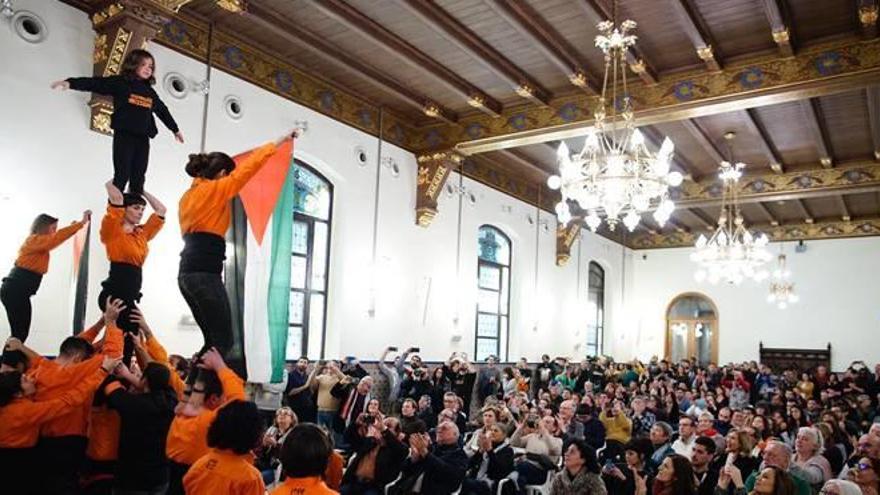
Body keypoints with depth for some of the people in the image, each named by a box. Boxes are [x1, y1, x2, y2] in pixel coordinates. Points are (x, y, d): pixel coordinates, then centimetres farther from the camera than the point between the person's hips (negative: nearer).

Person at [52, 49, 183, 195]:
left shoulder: (150, 92, 17)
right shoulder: (119, 82, 2)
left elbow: (163, 111, 29)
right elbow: (95, 83, -8)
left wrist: (175, 129, 39)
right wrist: (70, 83, -23)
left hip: (143, 138, 5)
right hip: (123, 135, -5)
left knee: (138, 178, 6)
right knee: (122, 175, -6)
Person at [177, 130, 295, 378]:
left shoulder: (189, 194, 19)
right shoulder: (215, 189, -4)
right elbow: (247, 168, -2)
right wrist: (277, 143, 6)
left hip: (188, 271, 9)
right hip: (205, 272, -9)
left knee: (213, 340, 12)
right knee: (224, 341, -10)